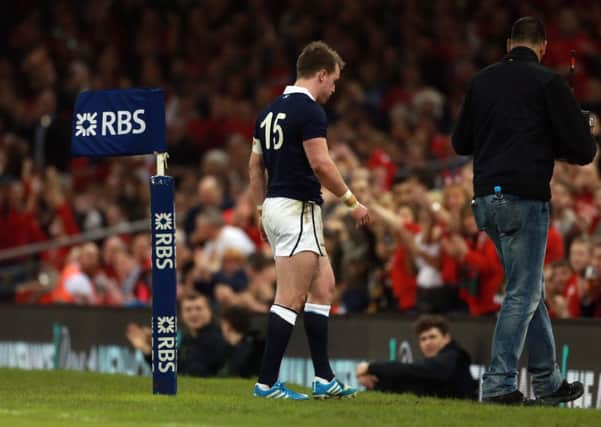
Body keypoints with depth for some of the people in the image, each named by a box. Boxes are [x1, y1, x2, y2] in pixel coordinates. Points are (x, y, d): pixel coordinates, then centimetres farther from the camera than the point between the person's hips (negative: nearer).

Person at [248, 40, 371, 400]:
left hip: (275, 207, 10)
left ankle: (324, 379, 14)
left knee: (323, 287, 14)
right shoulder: (309, 110, -12)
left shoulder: (271, 111, 15)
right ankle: (267, 382, -10)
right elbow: (320, 164, -19)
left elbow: (255, 165, 18)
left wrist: (262, 210, 23)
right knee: (291, 299, -8)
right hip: (298, 208, -10)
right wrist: (352, 201, -9)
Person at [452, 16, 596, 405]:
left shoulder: (483, 81, 11)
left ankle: (549, 382, 22)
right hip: (525, 198, -7)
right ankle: (499, 384, -5)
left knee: (531, 289, 17)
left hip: (486, 198, 7)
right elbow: (584, 150, -8)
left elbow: (461, 143, 20)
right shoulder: (548, 82, -6)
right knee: (523, 293, -1)